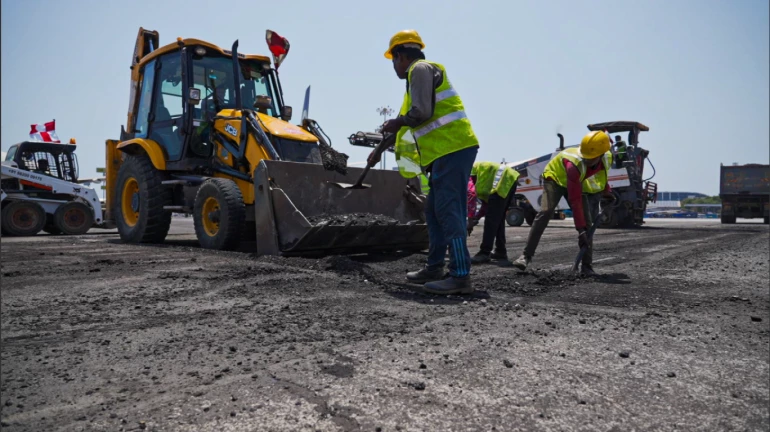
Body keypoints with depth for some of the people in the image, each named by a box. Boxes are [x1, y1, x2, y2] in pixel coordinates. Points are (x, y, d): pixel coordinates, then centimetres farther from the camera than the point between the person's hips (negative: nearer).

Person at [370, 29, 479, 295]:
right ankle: (435, 267, 22)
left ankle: (461, 276, -13)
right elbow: (408, 123, 32)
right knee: (433, 209, 14)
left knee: (448, 210, -13)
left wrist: (398, 122, 0)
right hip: (448, 151, 10)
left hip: (452, 148, -10)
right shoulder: (419, 73, 27)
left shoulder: (421, 69, -4)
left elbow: (422, 112, -19)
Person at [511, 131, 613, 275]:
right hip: (555, 177, -6)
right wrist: (580, 229, -40)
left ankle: (586, 265, 1)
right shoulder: (574, 164, -40)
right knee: (545, 212, -28)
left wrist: (606, 190, 9)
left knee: (587, 221, -6)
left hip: (578, 183, 6)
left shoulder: (607, 158, -22)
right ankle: (527, 255, -25)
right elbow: (575, 200, -40)